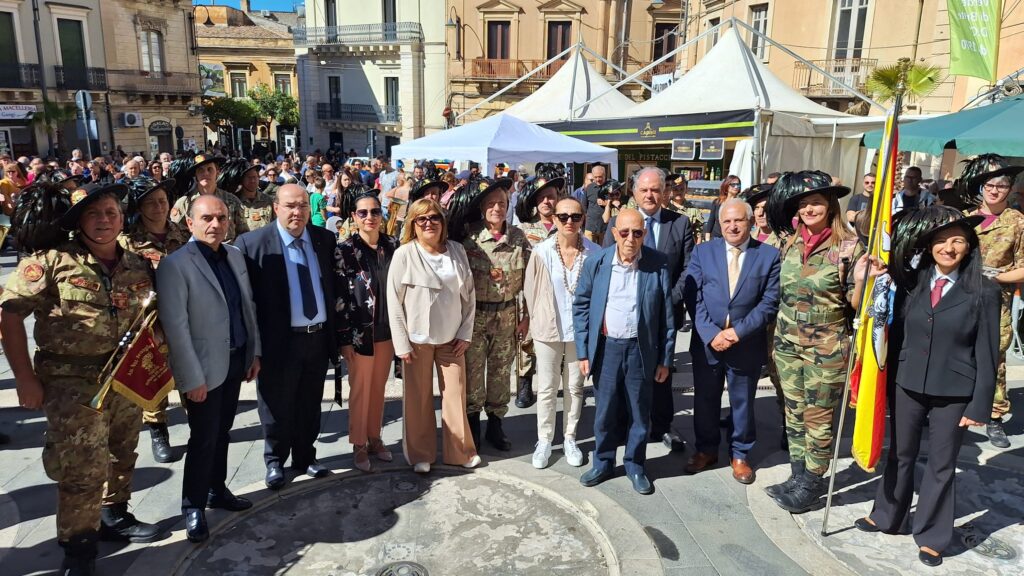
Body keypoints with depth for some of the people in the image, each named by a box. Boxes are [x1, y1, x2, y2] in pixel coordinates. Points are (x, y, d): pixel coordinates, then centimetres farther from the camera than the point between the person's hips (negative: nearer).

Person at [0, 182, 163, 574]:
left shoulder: (138, 266, 4)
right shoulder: (51, 259, -9)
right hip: (72, 381, -5)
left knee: (122, 456, 18)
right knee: (81, 468, -2)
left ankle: (114, 516, 39)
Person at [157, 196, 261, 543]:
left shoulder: (235, 255, 5)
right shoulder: (175, 265, -15)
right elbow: (175, 326, -17)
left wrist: (254, 352, 10)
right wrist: (192, 378, -17)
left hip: (236, 360, 6)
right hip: (205, 367, -6)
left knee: (222, 432, 17)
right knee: (204, 438, 4)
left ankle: (217, 490, 35)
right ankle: (193, 508, 21)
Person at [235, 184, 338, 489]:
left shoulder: (325, 239, 2)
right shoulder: (252, 243, -11)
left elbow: (333, 287, 7)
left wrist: (333, 331, 4)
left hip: (319, 337, 4)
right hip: (280, 340, -4)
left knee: (310, 405, 18)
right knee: (277, 407, 13)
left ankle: (305, 457, 37)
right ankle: (275, 461, 34)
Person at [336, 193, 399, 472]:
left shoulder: (393, 246, 2)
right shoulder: (345, 250, -9)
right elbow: (339, 297, -9)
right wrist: (344, 338, -12)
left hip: (388, 329, 4)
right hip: (360, 331, -4)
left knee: (379, 387, 15)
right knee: (360, 389, 8)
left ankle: (375, 437, 30)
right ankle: (359, 444, 23)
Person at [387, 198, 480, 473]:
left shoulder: (457, 251, 1)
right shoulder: (404, 254, -8)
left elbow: (469, 294, 5)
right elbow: (394, 301, -7)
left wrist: (465, 334, 1)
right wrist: (402, 344, -8)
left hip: (451, 338, 2)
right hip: (417, 339, -2)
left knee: (455, 394, 6)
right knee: (419, 398, 7)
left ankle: (461, 451, 22)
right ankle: (421, 454, 23)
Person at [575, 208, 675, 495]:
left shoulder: (658, 264, -7)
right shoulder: (595, 262, -5)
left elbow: (666, 313, -2)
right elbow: (581, 307, 2)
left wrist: (665, 358, 0)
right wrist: (583, 351, 0)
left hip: (641, 349, 0)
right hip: (606, 347, 1)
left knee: (639, 411, 12)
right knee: (605, 409, 13)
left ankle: (635, 465, 32)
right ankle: (603, 462, 32)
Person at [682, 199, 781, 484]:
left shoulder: (770, 255, -2)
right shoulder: (702, 251, 2)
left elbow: (769, 302, -7)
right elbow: (693, 297, -4)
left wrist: (739, 331, -17)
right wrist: (711, 333, -15)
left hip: (747, 344, -1)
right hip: (706, 341, 1)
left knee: (743, 402, 13)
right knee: (705, 400, 14)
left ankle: (739, 454, 33)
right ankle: (706, 449, 34)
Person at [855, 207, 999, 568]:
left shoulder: (984, 292, -8)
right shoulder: (911, 283, 0)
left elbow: (987, 354, -7)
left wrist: (980, 405, -8)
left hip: (954, 393, -3)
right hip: (907, 385, 3)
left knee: (941, 466, 12)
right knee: (900, 456, 18)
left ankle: (932, 537, 28)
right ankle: (888, 517, 36)